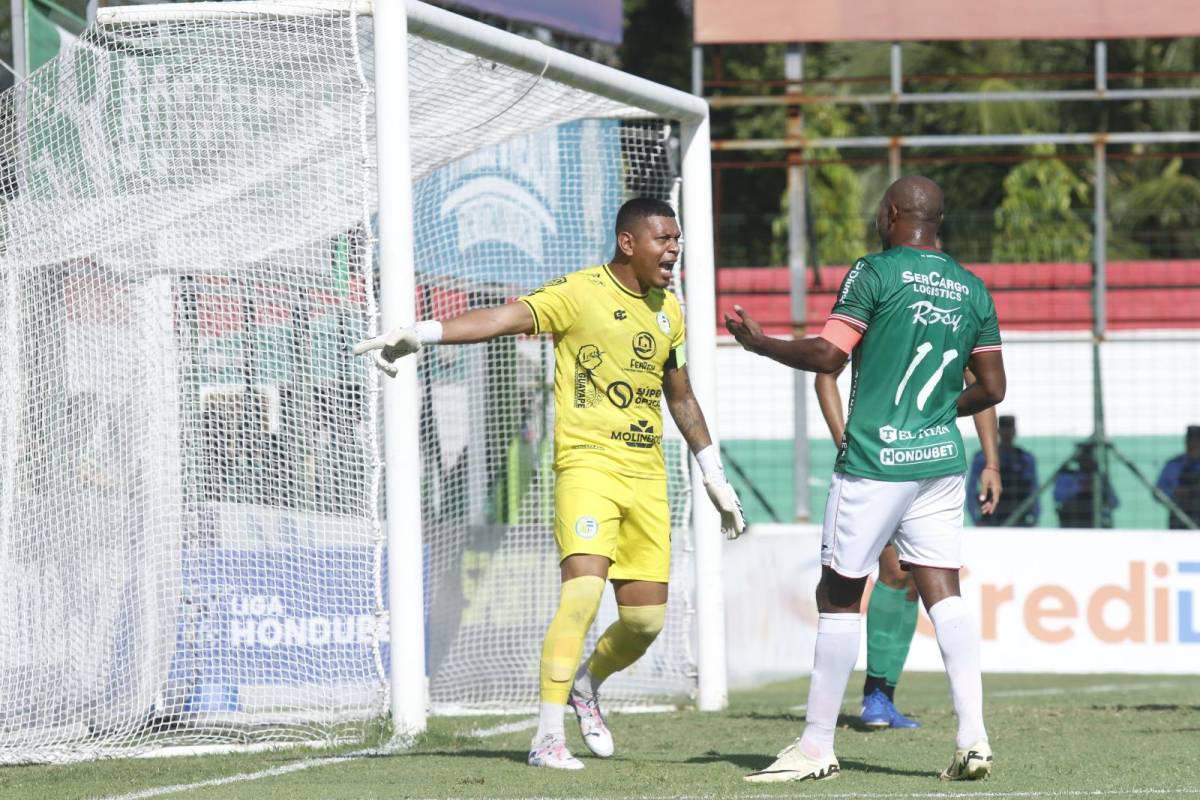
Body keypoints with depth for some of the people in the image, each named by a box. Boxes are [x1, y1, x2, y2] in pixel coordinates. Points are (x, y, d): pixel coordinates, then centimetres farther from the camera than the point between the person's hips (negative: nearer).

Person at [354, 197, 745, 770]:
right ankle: (547, 738, -18)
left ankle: (587, 684, 36)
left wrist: (715, 480, 28)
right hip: (587, 463, -6)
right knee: (583, 590, -22)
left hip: (646, 475, 6)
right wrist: (416, 335, -35)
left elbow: (681, 400, 25)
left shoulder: (668, 312, 13)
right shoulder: (579, 293, -7)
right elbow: (503, 318, -21)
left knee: (646, 619, 4)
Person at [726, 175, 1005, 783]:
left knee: (838, 597, 2)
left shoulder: (875, 273, -8)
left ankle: (817, 746, 6)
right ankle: (972, 736, -9)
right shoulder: (972, 290, 9)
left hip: (872, 465, -5)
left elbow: (828, 355, -13)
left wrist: (760, 343, 2)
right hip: (941, 462, 5)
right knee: (943, 595, 4)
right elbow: (991, 388, 11)